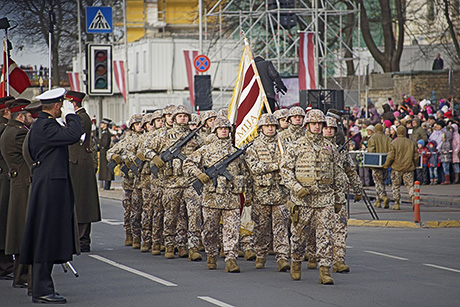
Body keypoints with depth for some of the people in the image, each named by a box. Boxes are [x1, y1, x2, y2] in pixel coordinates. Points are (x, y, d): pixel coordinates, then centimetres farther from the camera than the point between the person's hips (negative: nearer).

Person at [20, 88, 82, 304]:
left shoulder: (41, 124, 17)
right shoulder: (46, 127, -16)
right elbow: (73, 135, -27)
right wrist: (70, 114, -12)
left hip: (47, 186, 11)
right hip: (51, 187, -11)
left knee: (47, 238, 12)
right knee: (46, 238, -8)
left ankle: (41, 288, 17)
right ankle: (42, 290, -6)